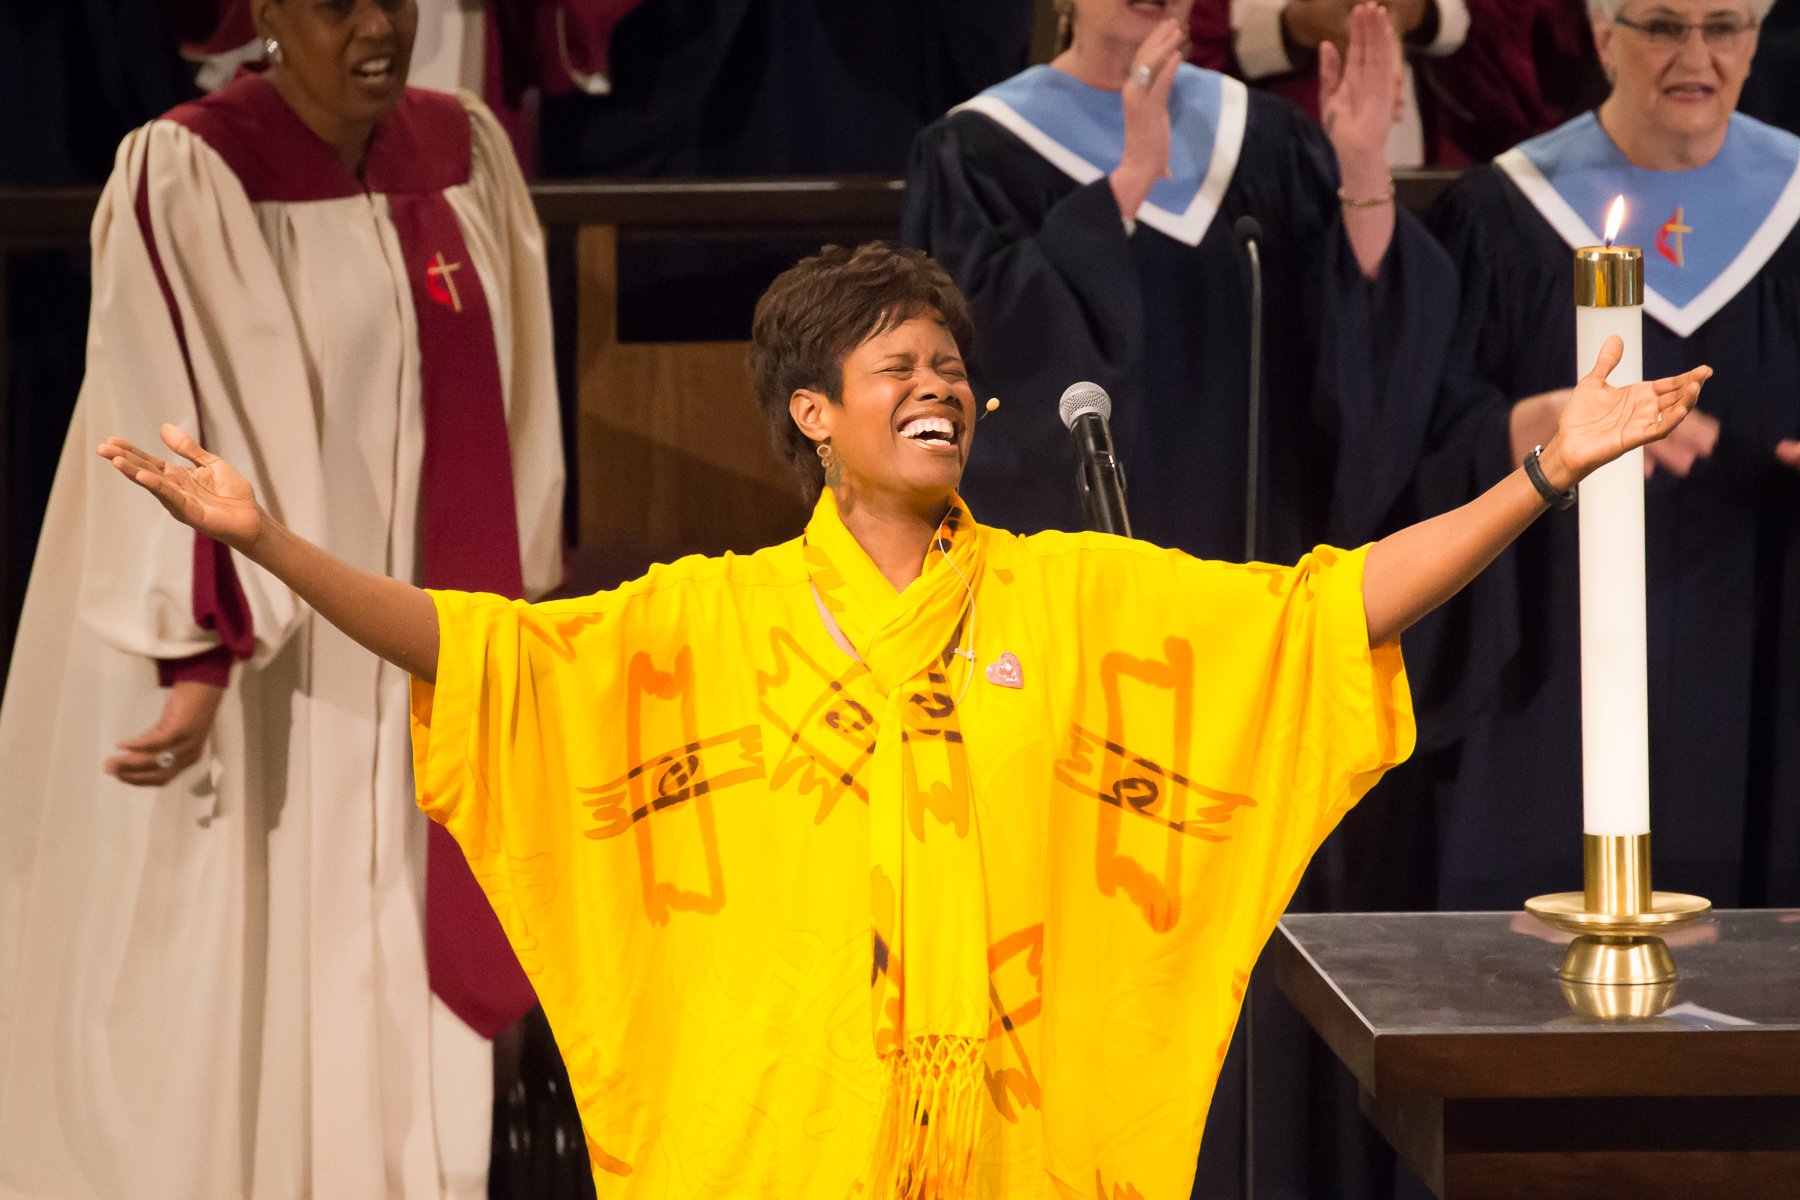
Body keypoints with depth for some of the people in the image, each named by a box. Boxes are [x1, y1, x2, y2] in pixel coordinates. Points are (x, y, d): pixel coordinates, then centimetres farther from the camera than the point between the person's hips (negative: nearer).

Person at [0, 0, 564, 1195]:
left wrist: (523, 609, 13)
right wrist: (200, 664, -25)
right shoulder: (188, 178, -13)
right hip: (248, 659, -5)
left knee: (403, 984, 8)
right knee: (239, 981, 0)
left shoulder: (465, 153, 5)